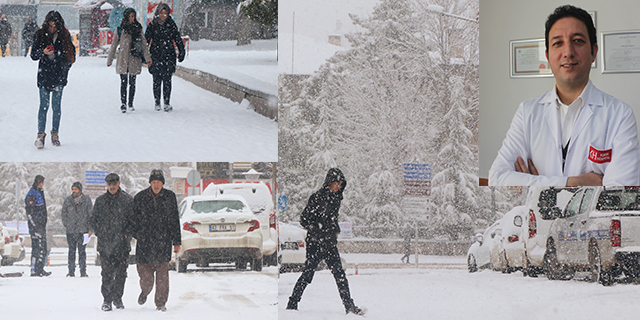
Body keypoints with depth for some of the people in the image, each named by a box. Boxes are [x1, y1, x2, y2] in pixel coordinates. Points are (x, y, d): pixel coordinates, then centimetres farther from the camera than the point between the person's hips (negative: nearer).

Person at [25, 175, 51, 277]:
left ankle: (40, 269, 14)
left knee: (43, 248, 10)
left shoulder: (40, 193, 19)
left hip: (41, 225, 10)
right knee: (37, 248, -10)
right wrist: (34, 226, -20)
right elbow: (30, 213, -17)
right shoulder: (32, 195, -12)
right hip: (36, 226, -10)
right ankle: (34, 270, -7)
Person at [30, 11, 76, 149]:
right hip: (44, 75, -1)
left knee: (56, 106, 4)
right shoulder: (40, 35, 0)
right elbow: (33, 55, 1)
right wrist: (43, 52, -19)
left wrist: (66, 67, 4)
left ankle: (55, 134, 12)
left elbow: (71, 52, 14)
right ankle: (40, 135, -3)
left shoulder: (64, 36, 3)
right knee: (44, 105, -5)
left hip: (59, 75, 1)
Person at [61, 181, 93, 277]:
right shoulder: (67, 201, 9)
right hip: (70, 231, 2)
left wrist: (90, 229, -2)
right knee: (71, 251, 3)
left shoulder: (86, 200, 3)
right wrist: (66, 225, 6)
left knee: (82, 251, -2)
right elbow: (64, 214, 17)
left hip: (82, 230, -2)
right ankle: (71, 271, 7)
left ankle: (83, 271, 1)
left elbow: (91, 215, 4)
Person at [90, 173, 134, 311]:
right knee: (107, 273, -5)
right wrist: (100, 234, 3)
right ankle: (107, 300, 1)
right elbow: (93, 219, 14)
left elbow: (133, 219, 5)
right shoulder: (100, 201, 9)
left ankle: (117, 298, 17)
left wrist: (127, 234, -6)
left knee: (121, 273, 3)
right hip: (105, 243, 0)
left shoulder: (128, 200, 3)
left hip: (122, 243, 0)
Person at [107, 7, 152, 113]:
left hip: (134, 60, 1)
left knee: (132, 83, 3)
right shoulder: (120, 29, 6)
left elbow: (144, 44, 7)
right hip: (123, 59, -1)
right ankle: (123, 103, -14)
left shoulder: (138, 29, 9)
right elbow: (114, 45, 9)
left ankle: (131, 104, 10)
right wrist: (109, 60, 8)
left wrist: (147, 58, -2)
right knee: (124, 82, -8)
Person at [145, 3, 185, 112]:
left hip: (169, 55, 0)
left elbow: (178, 39, 11)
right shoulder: (152, 25, 5)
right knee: (157, 80, -2)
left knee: (167, 80, -5)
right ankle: (157, 103, 6)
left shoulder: (171, 24, 7)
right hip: (155, 56, 0)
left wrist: (181, 52, 8)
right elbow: (146, 40, 6)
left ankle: (167, 103, -1)